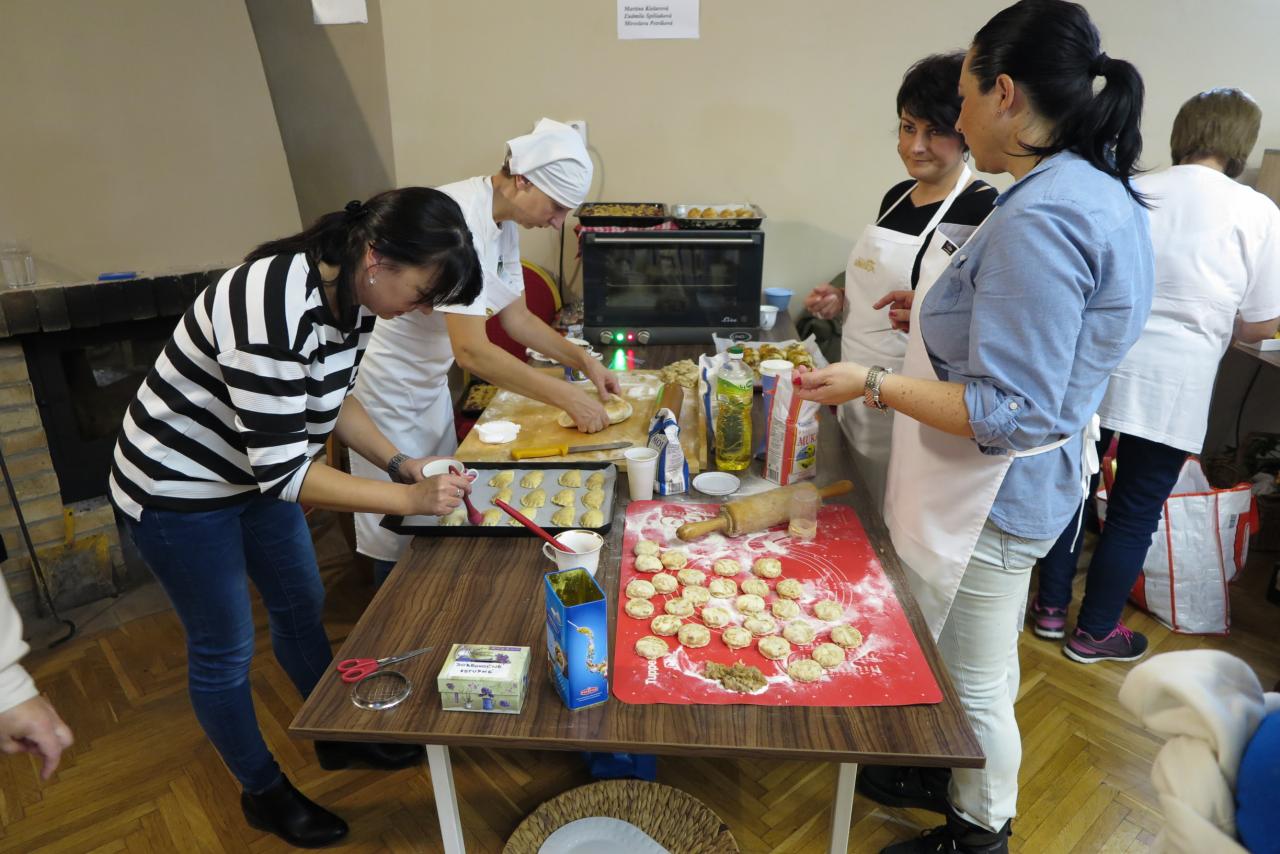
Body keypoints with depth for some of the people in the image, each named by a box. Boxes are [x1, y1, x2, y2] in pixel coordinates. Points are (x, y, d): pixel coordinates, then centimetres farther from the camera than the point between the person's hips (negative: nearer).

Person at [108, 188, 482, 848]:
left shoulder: (352, 295, -10)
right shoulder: (276, 308, -36)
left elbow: (330, 398, 4)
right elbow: (282, 470, -33)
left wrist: (402, 463, -7)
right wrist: (409, 499, -29)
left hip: (253, 473, 8)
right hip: (178, 489, -8)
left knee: (302, 606, 20)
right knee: (224, 649, 9)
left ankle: (339, 737, 42)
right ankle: (264, 793, 33)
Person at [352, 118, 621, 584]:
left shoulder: (503, 223, 0)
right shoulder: (459, 219, -29)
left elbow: (517, 317, 8)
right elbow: (472, 350, -34)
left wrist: (584, 362, -2)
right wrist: (567, 397, -29)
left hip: (430, 383, 9)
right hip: (388, 385, -9)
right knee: (399, 533, 4)